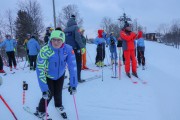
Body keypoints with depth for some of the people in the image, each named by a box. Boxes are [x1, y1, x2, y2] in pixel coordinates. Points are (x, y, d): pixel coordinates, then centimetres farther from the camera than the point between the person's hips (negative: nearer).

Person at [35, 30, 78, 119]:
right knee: (48, 94, -7)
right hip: (48, 76, -2)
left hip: (60, 75, 3)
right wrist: (44, 89, -35)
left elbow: (72, 66, -23)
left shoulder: (68, 49, -27)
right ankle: (40, 111, 23)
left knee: (58, 93, 11)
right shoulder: (44, 51, -34)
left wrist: (73, 84, -24)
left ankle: (59, 106, 45)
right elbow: (40, 70, -33)